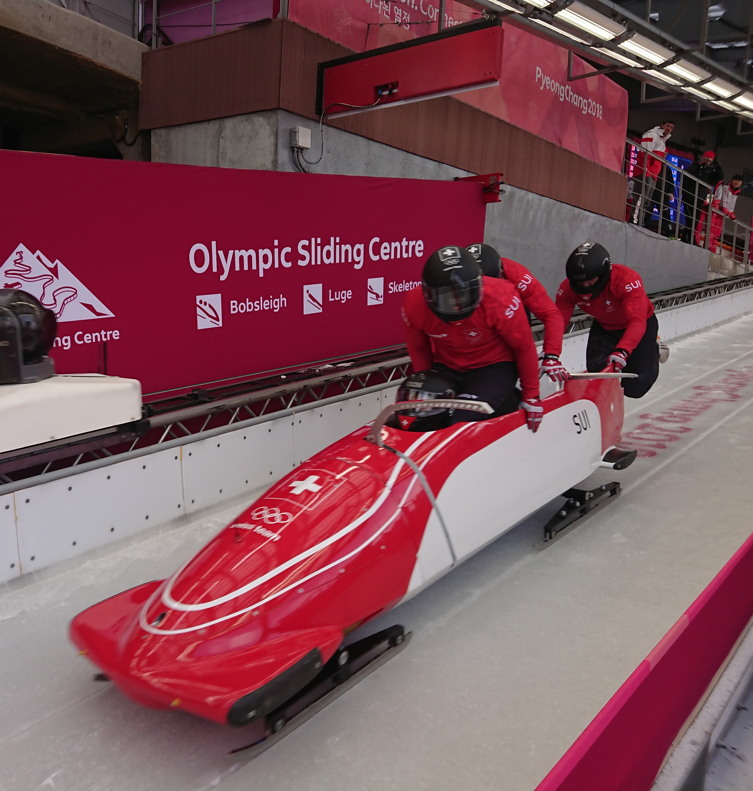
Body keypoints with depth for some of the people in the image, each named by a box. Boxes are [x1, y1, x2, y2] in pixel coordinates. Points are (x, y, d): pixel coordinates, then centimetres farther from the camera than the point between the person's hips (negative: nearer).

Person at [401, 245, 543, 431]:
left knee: (462, 422, -29)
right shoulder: (414, 305, -18)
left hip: (494, 368, -5)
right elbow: (418, 348, 4)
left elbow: (524, 347, -10)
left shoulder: (501, 299, -27)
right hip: (446, 369, 5)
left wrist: (531, 395, -1)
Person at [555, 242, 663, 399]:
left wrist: (622, 351, -62)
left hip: (640, 325, -3)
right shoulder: (568, 288, -26)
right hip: (604, 327, 3)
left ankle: (653, 348, 21)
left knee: (634, 388, -6)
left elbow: (637, 322, -46)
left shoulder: (627, 279, -38)